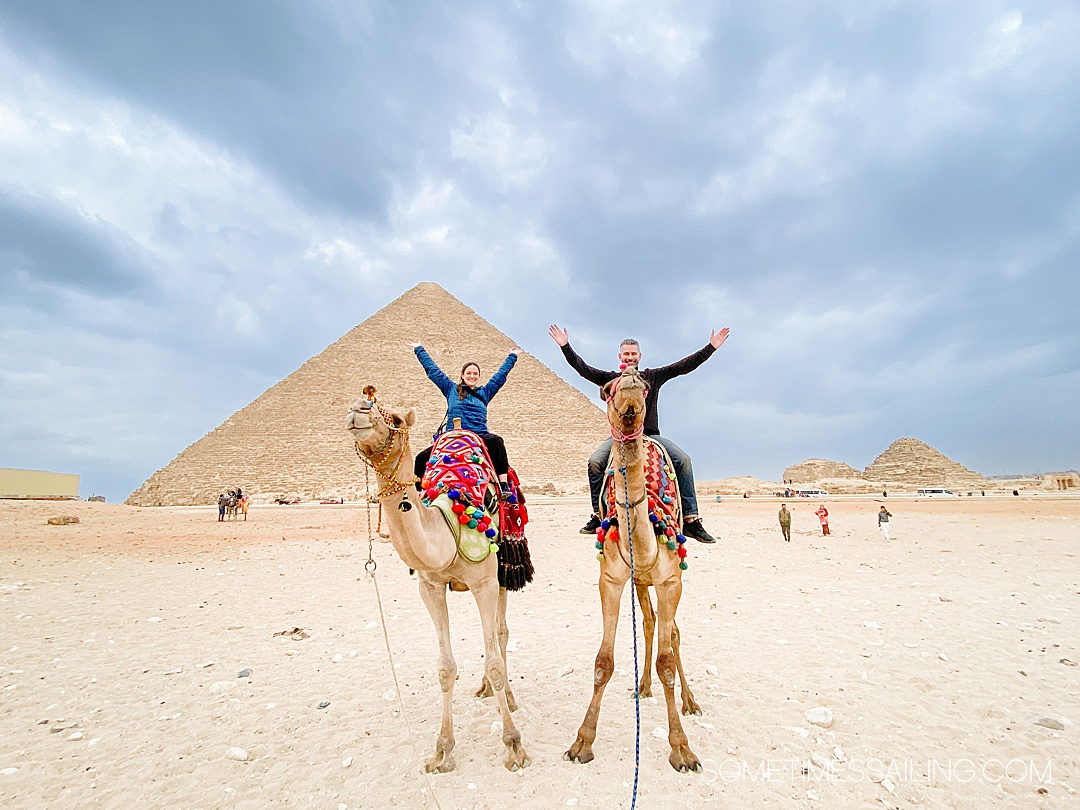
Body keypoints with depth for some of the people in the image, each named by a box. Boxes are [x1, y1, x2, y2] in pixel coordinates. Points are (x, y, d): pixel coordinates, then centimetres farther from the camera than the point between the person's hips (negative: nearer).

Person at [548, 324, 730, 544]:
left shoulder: (653, 376, 11)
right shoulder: (611, 378, 9)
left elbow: (685, 365, 8)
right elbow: (582, 368, 2)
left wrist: (711, 347, 4)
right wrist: (565, 346, -7)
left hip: (651, 435, 1)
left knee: (684, 460, -20)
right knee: (595, 461, -26)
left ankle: (691, 520, -14)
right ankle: (598, 515, -14)